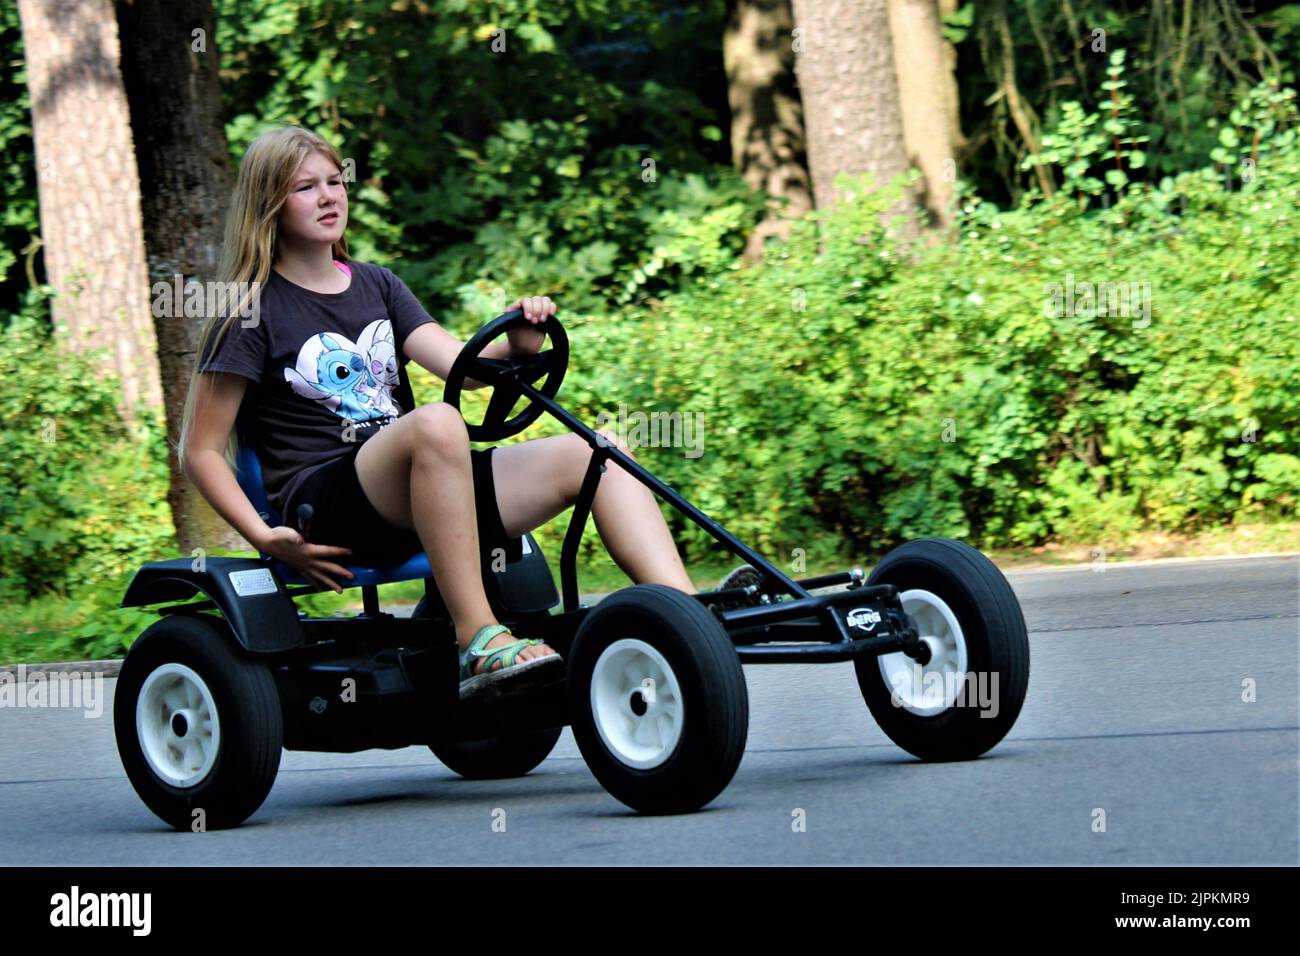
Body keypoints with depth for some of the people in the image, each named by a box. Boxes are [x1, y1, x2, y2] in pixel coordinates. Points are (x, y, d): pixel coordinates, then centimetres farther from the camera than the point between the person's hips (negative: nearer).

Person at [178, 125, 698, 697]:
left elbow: (460, 365, 3)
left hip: (413, 494, 6)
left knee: (600, 452, -11)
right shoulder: (252, 311, 2)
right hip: (322, 504, -6)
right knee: (435, 423, -38)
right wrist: (264, 537, -15)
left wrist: (516, 348, -19)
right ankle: (477, 639, -39)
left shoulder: (376, 286, 20)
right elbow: (201, 452, -1)